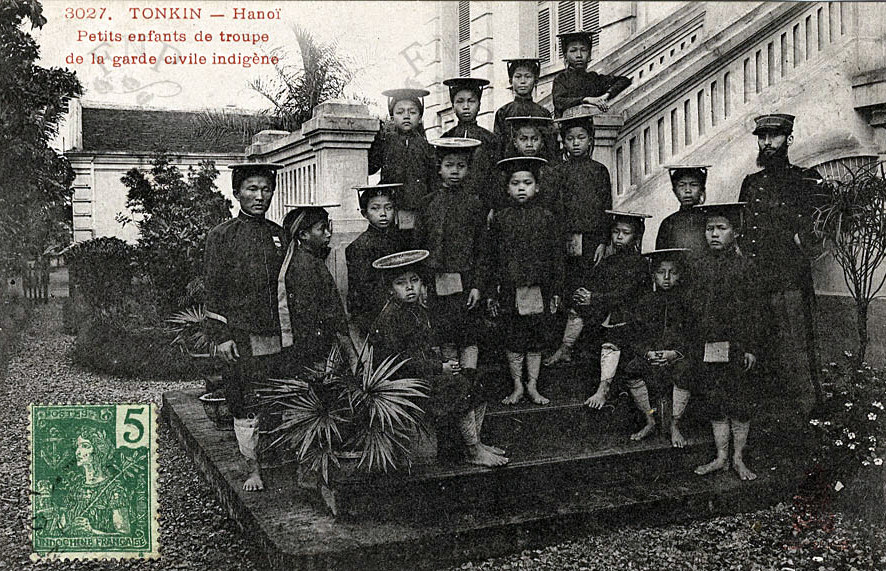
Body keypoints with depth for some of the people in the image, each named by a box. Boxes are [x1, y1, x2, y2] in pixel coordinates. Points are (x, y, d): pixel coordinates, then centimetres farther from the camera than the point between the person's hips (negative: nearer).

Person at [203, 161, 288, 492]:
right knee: (244, 402, 2)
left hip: (276, 338, 4)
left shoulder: (279, 235, 12)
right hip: (241, 337, -4)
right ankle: (253, 468, 14)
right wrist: (221, 337, -9)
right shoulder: (221, 236, -1)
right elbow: (214, 292, -3)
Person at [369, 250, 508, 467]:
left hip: (428, 374, 9)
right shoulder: (388, 319, -17)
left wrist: (445, 363, 1)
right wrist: (440, 368, -18)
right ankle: (473, 452, -11)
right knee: (461, 389, -21)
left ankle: (476, 443, 5)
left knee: (476, 386, -1)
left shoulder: (419, 311, 13)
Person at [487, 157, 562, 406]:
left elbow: (556, 255, 5)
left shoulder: (545, 217, 3)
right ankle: (517, 387, 17)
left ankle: (532, 386, 18)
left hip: (539, 289, 0)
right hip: (511, 290, 0)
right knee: (513, 339, 6)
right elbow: (492, 258, 5)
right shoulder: (500, 219, 3)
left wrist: (556, 290, 2)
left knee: (536, 339, 7)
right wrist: (491, 292, 2)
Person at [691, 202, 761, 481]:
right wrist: (695, 343, 8)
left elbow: (752, 310, -3)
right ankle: (721, 456, 18)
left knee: (740, 405, 4)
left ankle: (738, 458, 16)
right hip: (708, 348, 3)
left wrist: (751, 348, -7)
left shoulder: (744, 266, -2)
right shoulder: (701, 266, 6)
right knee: (716, 404, 8)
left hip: (737, 347, -3)